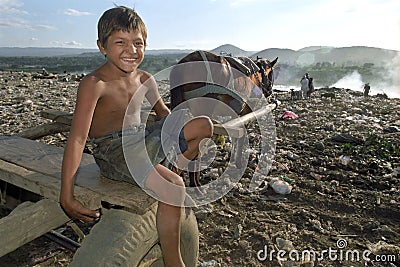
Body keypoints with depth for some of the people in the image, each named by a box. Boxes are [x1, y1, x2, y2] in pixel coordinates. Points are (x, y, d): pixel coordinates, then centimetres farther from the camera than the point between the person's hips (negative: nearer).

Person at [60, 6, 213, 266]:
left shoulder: (145, 79, 2)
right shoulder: (94, 84, -18)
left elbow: (164, 113, 18)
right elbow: (77, 139, -23)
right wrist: (67, 197, -26)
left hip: (143, 140, 7)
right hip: (114, 154, -7)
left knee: (204, 125, -1)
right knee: (173, 186, -32)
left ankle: (168, 169, 1)